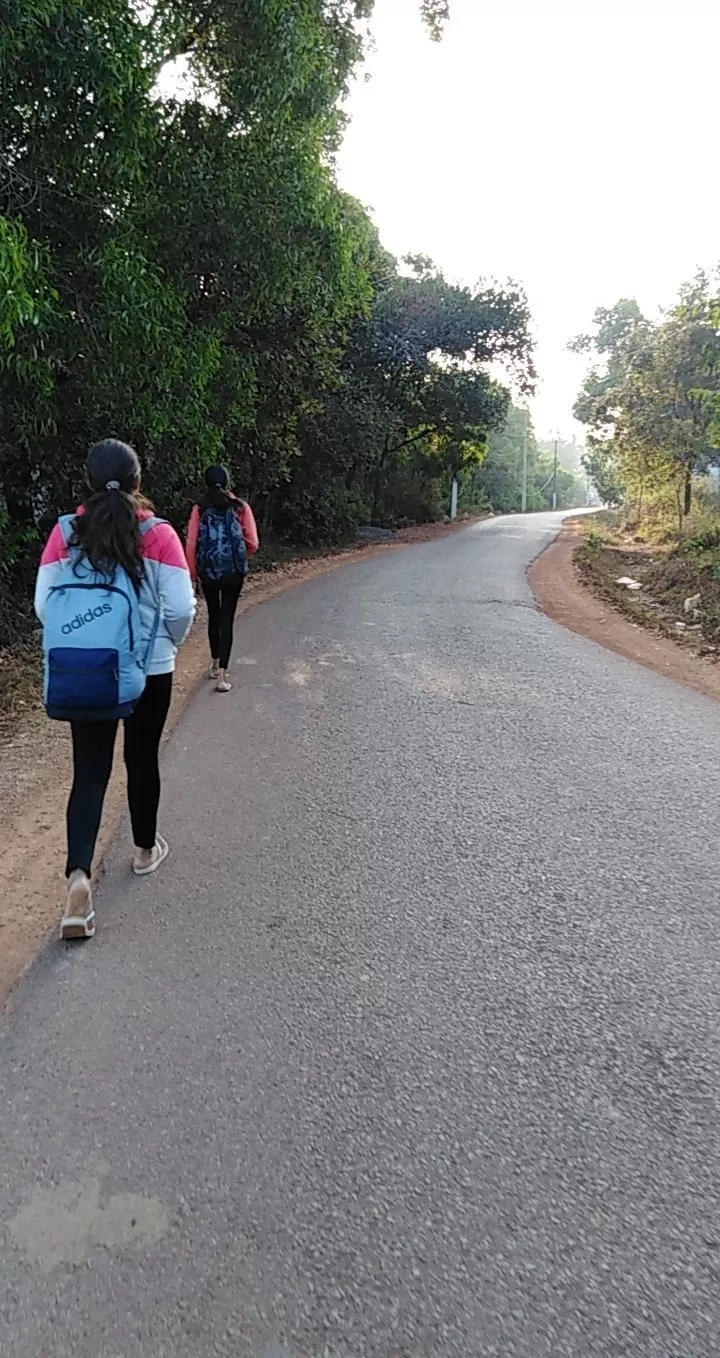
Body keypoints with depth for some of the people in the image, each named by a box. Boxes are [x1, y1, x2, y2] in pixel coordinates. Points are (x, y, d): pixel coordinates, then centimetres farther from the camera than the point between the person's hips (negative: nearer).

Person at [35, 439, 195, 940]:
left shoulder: (65, 533, -4)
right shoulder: (159, 534, -10)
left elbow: (45, 604, -3)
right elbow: (181, 608, -12)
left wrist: (77, 642, 14)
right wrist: (168, 643, 8)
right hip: (149, 670, -1)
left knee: (90, 770, 5)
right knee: (142, 759, 16)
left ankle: (79, 875, -9)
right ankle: (146, 849, 34)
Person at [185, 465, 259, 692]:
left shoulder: (200, 509, -2)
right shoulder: (240, 507, -2)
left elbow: (191, 544, -4)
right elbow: (252, 543, -3)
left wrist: (193, 572, 9)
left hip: (208, 571, 1)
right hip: (233, 571, -1)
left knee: (213, 617, 20)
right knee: (226, 619, 2)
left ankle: (215, 664, 35)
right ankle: (222, 675, -4)